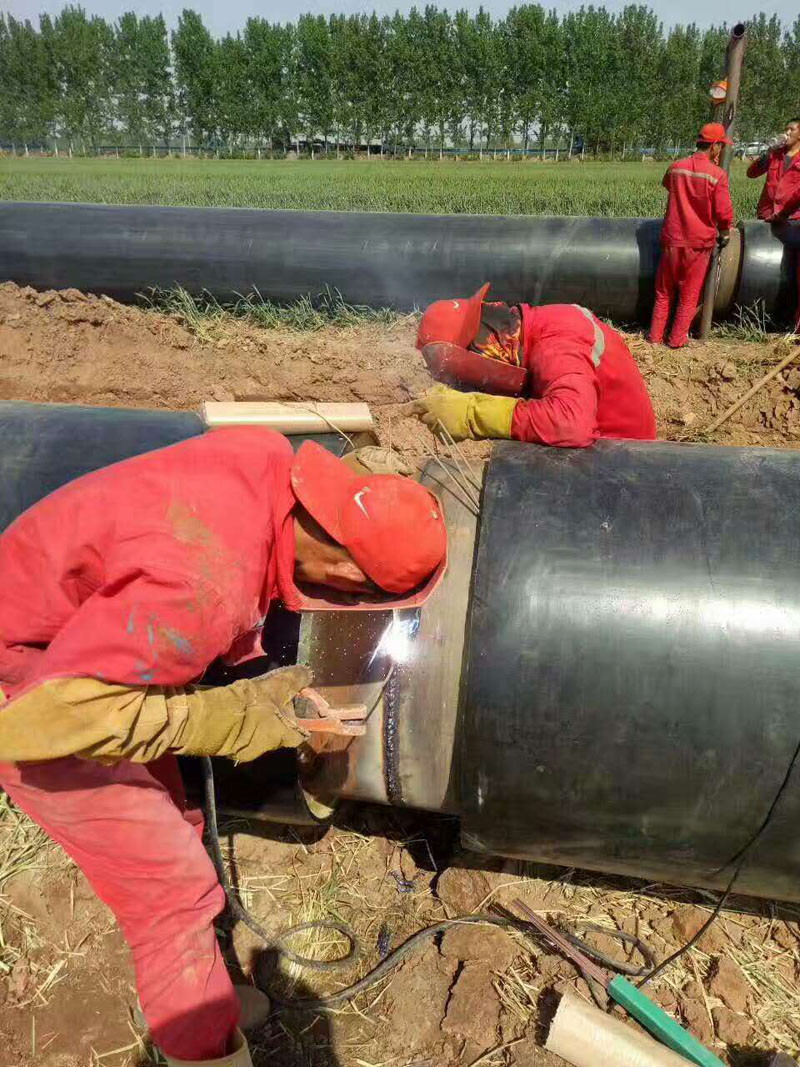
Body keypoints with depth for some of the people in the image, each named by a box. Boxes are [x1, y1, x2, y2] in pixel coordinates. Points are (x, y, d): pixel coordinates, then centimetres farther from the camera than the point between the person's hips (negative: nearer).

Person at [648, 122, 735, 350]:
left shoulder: (676, 168, -1)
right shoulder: (717, 174, -13)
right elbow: (724, 212, -11)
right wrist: (724, 234, 7)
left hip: (672, 239, 3)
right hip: (699, 243, -3)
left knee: (664, 292, 15)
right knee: (689, 296, 11)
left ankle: (655, 337, 17)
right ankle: (677, 339, 15)